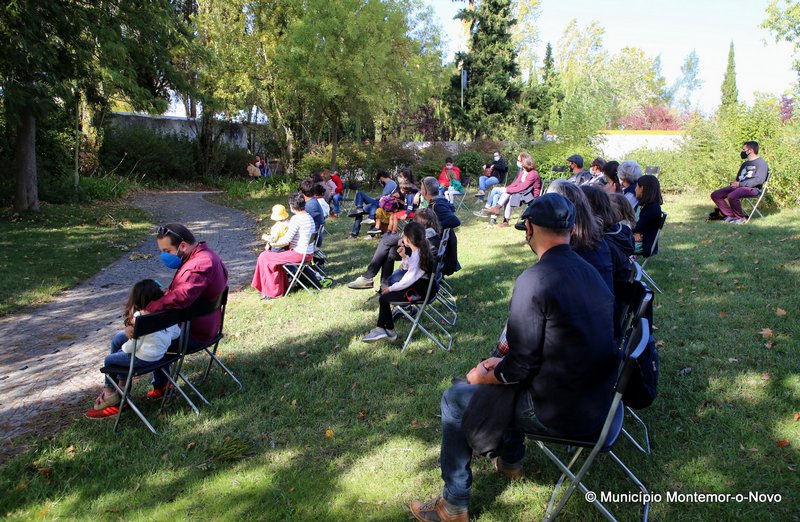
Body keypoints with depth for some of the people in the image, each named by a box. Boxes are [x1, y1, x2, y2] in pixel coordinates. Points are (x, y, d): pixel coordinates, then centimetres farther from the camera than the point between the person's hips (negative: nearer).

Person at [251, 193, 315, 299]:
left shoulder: (296, 219, -19)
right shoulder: (309, 217, 9)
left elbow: (287, 239, -22)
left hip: (298, 254, -10)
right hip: (308, 253, 10)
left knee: (264, 257, 0)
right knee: (277, 256, 28)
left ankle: (272, 291, 8)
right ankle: (282, 286, 30)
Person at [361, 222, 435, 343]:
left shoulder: (416, 256, -25)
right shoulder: (421, 250, 3)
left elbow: (408, 280, -24)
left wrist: (391, 288, -13)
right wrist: (404, 256, -1)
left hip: (417, 291, -11)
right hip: (418, 284, 11)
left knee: (384, 298, -7)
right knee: (384, 289, 14)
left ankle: (390, 331, 12)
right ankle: (380, 328, 12)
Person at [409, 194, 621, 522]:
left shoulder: (533, 281, -23)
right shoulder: (588, 271, 3)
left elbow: (521, 366, -18)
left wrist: (482, 376, 1)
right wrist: (503, 364, 14)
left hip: (561, 412, -8)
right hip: (597, 399, 8)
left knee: (455, 400, 8)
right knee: (502, 372, 30)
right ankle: (510, 461, 46)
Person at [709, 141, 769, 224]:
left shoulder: (761, 163, -2)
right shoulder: (745, 164, 26)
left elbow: (759, 180, -15)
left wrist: (740, 184, -17)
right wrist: (734, 182, 4)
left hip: (752, 188, -9)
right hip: (739, 187, 9)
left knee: (731, 196, -37)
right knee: (715, 195, -7)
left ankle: (741, 218, -17)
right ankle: (731, 215, -9)